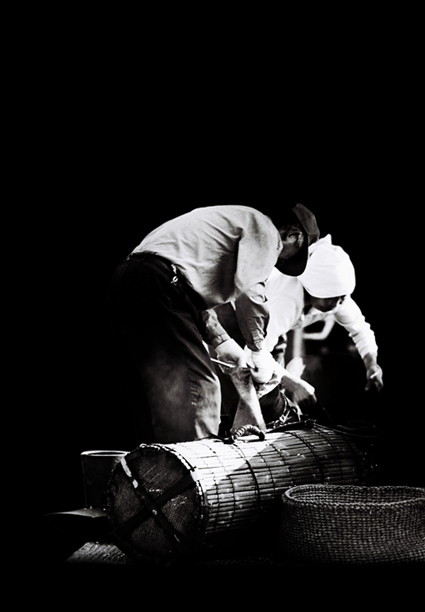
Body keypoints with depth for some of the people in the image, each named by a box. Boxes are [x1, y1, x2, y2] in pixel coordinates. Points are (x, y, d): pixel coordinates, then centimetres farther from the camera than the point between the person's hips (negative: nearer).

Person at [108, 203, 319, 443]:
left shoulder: (237, 220, 32)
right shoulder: (265, 229, 4)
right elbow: (249, 289, -12)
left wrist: (220, 339, 24)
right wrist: (259, 350, -1)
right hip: (158, 284, -10)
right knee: (199, 385, -8)